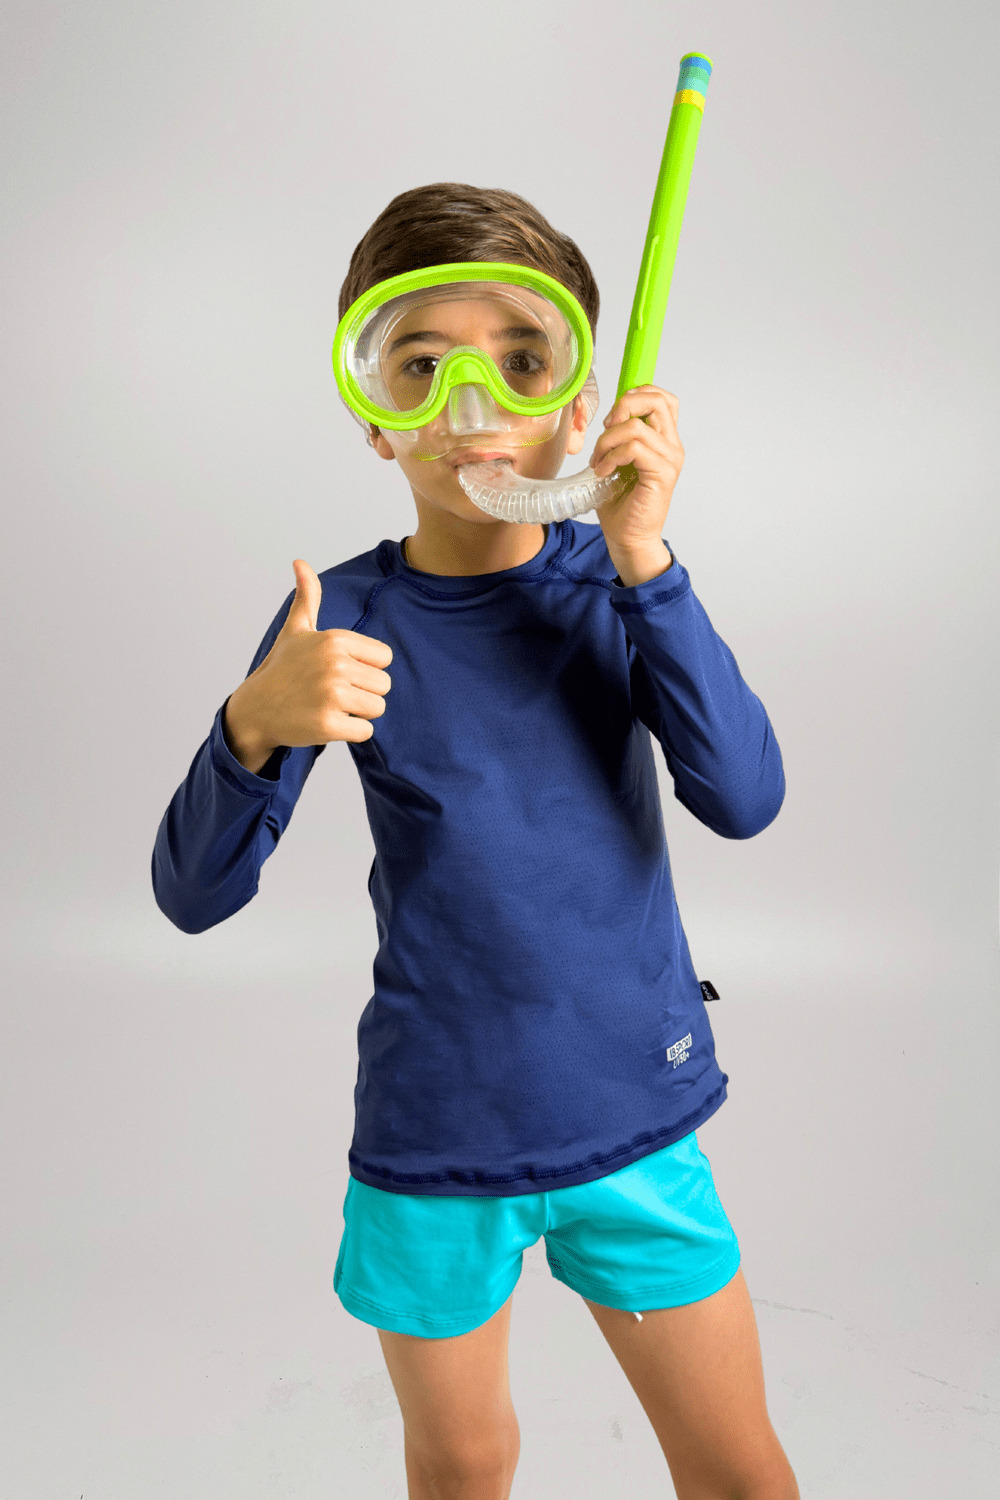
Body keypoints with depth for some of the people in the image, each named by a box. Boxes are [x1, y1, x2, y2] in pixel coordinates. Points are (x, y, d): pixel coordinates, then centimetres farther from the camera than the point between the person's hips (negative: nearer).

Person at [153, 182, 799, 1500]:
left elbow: (744, 799, -20)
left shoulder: (616, 585, -7)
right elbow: (196, 895, -12)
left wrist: (645, 561, -28)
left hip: (634, 1114, 1)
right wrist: (256, 728, -31)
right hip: (431, 1138, 0)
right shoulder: (348, 615, -10)